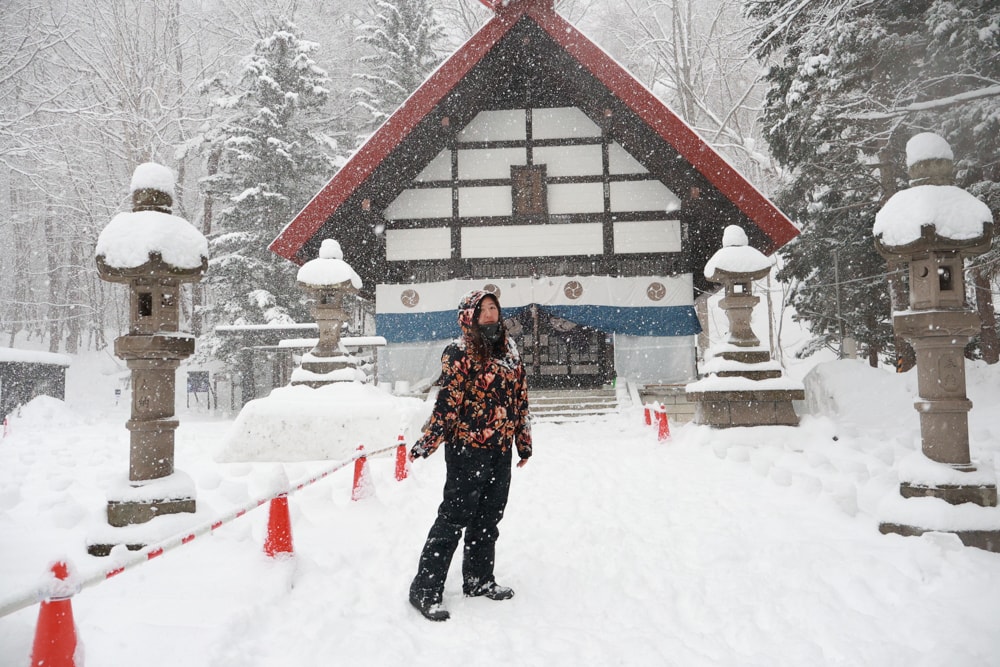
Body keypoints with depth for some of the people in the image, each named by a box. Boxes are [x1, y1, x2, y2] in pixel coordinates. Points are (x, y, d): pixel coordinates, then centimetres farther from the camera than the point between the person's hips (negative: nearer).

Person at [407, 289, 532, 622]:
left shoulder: (509, 349, 12)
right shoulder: (459, 352, -9)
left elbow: (520, 397, 16)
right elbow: (447, 401, -13)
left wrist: (524, 440, 17)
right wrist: (427, 443, -16)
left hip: (501, 449, 7)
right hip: (468, 447, -7)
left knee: (488, 518, 16)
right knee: (454, 517, -4)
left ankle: (479, 579, 32)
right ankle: (425, 590, 7)